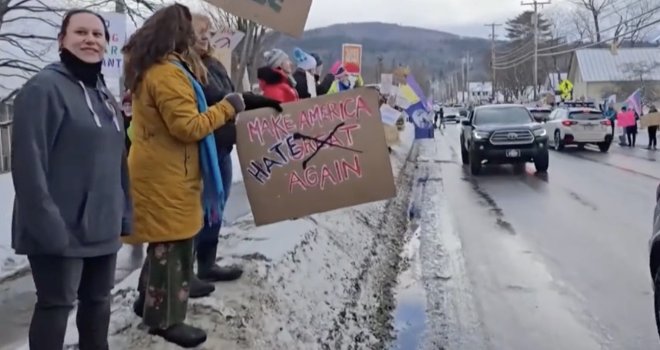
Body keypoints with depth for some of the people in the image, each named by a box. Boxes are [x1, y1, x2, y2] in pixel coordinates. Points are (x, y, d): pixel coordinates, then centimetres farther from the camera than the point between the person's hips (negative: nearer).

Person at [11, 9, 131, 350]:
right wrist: (47, 223, -23)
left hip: (103, 226, 8)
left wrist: (124, 213, 15)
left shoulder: (104, 94, 15)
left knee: (99, 299, 17)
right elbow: (28, 163, -19)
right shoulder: (44, 87, -12)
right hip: (61, 228, -8)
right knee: (56, 303, 2)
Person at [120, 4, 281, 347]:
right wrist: (228, 107, -15)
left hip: (157, 170, 10)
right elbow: (189, 127, -24)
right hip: (167, 175, -10)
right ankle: (164, 318, 12)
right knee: (172, 244, 1)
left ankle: (149, 301, 33)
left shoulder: (147, 69, 13)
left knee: (163, 241, 20)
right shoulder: (168, 74, -20)